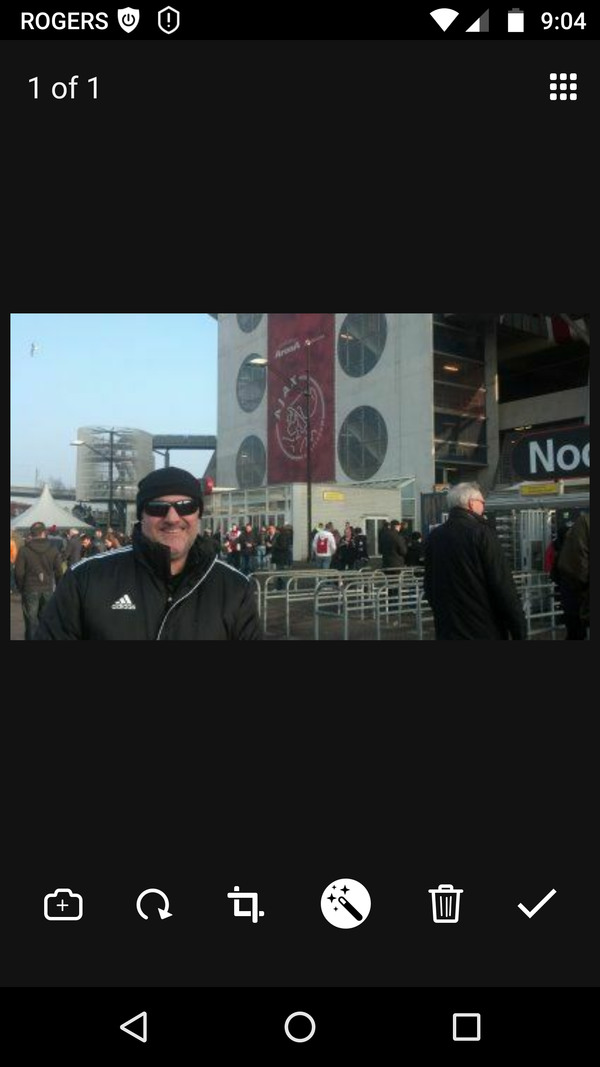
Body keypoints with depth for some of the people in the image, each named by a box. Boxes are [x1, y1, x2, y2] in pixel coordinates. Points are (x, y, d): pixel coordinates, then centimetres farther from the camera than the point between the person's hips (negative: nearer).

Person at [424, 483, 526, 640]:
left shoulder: (434, 536, 5)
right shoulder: (481, 533, -13)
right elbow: (503, 586, -15)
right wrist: (519, 630, -8)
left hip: (447, 630, 5)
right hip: (485, 630, -5)